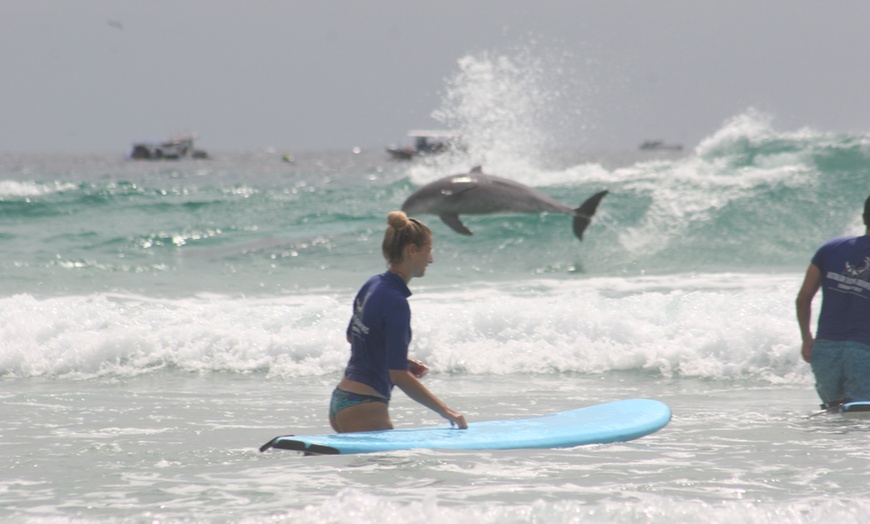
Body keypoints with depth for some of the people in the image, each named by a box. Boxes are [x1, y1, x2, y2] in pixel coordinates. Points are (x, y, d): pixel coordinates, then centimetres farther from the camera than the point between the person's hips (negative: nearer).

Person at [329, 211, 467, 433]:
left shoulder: (372, 285, 8)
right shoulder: (395, 302, -19)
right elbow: (398, 375, -22)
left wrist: (403, 360, 23)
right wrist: (445, 411, -18)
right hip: (364, 407, -9)